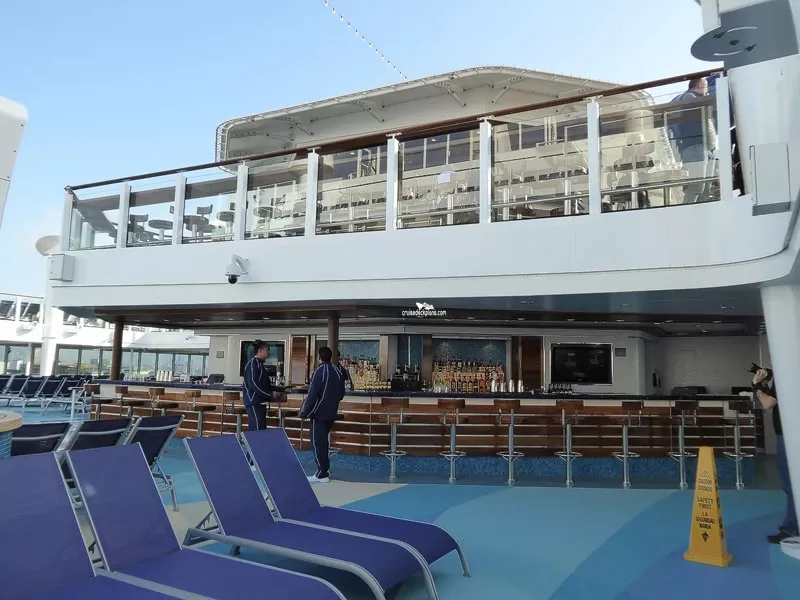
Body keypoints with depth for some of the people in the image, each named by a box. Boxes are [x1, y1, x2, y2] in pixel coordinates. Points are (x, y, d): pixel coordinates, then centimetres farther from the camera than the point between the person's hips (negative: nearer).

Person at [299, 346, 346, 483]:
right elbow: (341, 393, 12)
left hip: (319, 413, -7)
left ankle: (322, 474, 1)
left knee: (318, 442, 0)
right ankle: (325, 469, 24)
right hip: (331, 413, 7)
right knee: (324, 440, 18)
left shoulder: (319, 372, -15)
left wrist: (304, 412, -10)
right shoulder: (338, 371, 5)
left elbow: (312, 394, -18)